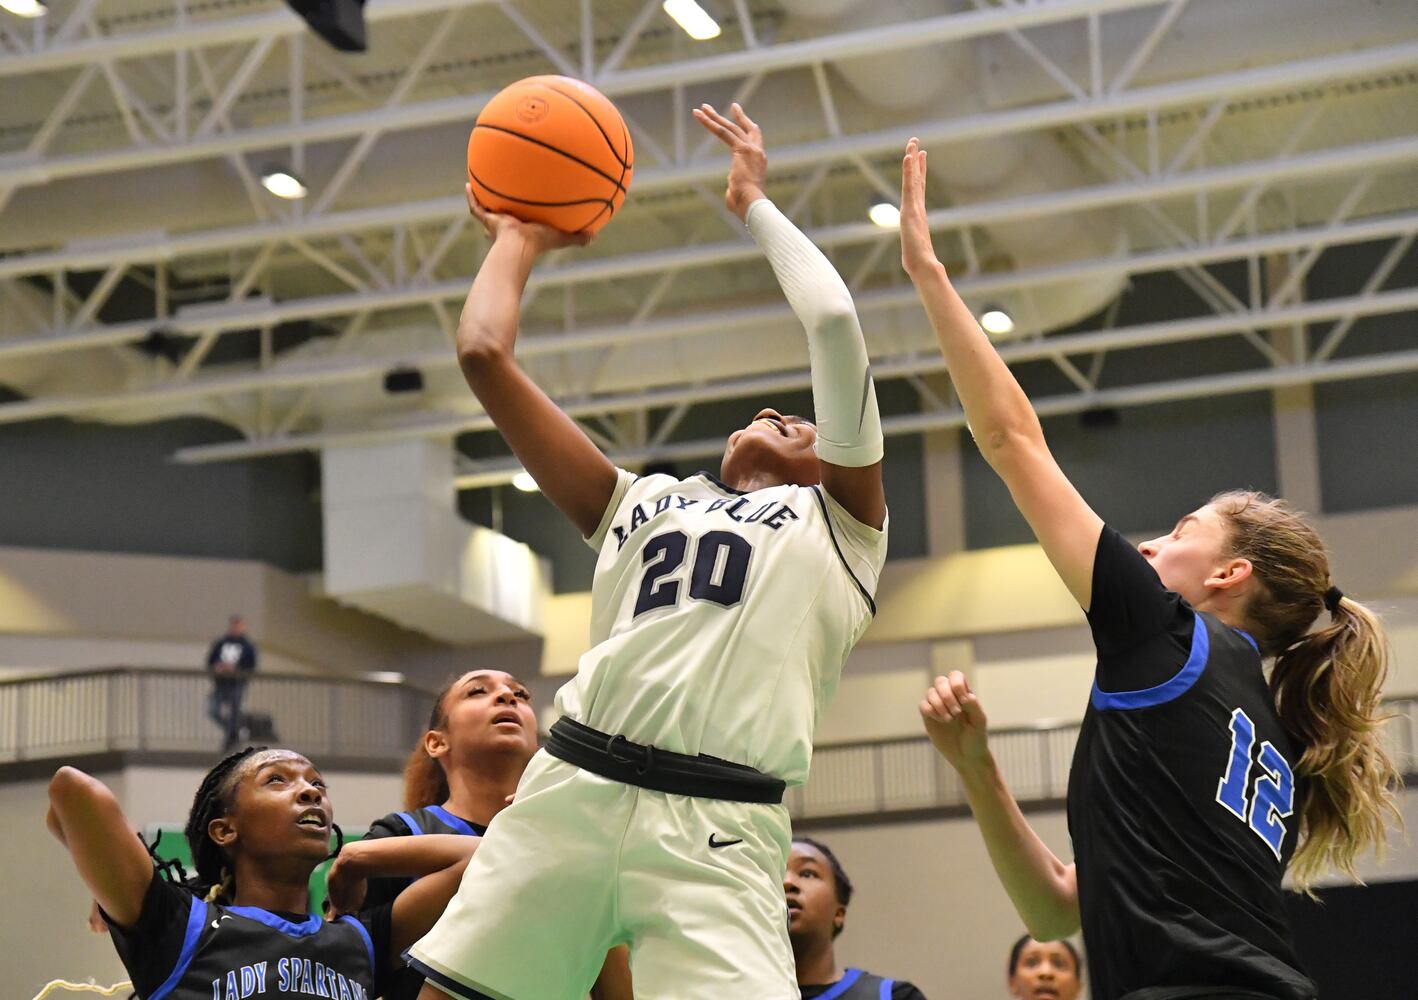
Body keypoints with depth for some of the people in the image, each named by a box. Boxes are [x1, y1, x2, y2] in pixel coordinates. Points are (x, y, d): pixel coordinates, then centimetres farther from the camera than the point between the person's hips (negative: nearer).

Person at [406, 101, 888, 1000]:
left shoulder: (838, 518, 19)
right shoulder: (641, 504, 28)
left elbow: (835, 324, 7)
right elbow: (485, 353, 23)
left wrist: (755, 205, 20)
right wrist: (519, 238, 36)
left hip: (714, 825, -3)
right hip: (568, 789, 4)